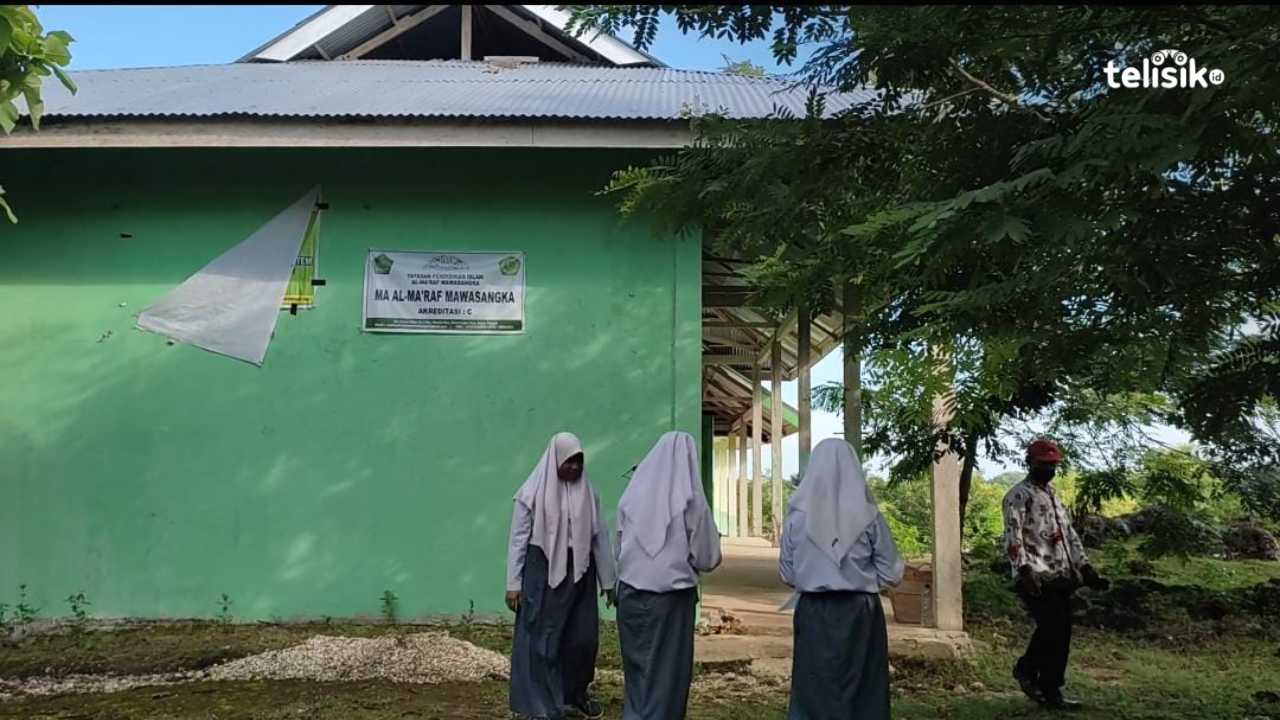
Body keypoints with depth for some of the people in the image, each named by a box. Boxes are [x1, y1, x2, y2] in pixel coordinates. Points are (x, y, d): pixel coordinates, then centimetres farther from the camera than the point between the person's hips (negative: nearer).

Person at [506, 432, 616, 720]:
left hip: (579, 574, 4)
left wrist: (608, 581, 10)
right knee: (543, 639, 1)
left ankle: (575, 696, 29)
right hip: (543, 573, -4)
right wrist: (513, 584, -8)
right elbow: (518, 539, -4)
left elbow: (600, 538, 9)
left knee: (583, 639, 10)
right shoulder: (533, 493, -5)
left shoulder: (588, 493, 6)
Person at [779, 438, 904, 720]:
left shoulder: (798, 516, -6)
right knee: (861, 692, 10)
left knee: (814, 692, 9)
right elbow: (892, 573, -2)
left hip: (813, 613, 1)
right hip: (860, 613, -1)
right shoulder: (868, 516, -8)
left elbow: (787, 573, 2)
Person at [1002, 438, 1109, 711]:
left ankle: (1051, 691, 18)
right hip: (1037, 579, -8)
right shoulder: (1018, 495, -7)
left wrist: (1085, 568, 15)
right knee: (1051, 630, -12)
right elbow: (1012, 537, -16)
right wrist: (1024, 571, -27)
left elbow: (1070, 535, 23)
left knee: (1061, 634, 8)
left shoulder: (1054, 495, 20)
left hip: (1060, 577, 8)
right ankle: (1026, 668, 7)